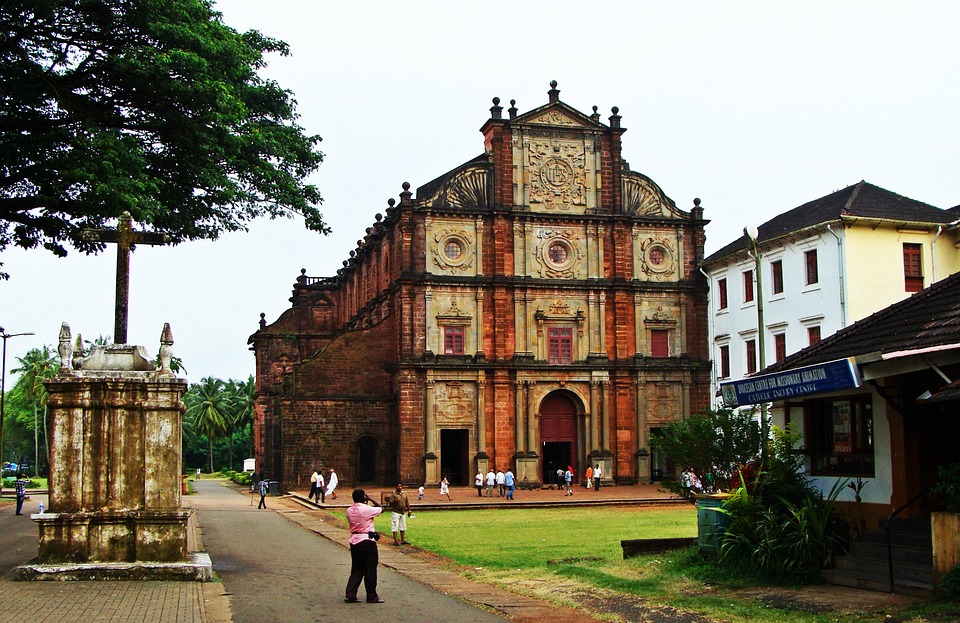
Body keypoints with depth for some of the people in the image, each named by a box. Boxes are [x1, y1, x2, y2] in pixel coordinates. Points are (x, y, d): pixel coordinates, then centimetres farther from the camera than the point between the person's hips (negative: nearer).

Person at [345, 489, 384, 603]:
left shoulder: (349, 510, 4)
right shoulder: (366, 509, -15)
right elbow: (381, 509, -2)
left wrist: (366, 504, 20)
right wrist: (371, 500, 6)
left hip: (354, 540, 6)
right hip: (367, 541, -6)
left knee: (356, 569, 13)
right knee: (370, 570, 4)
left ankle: (350, 595, 7)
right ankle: (372, 597, 10)